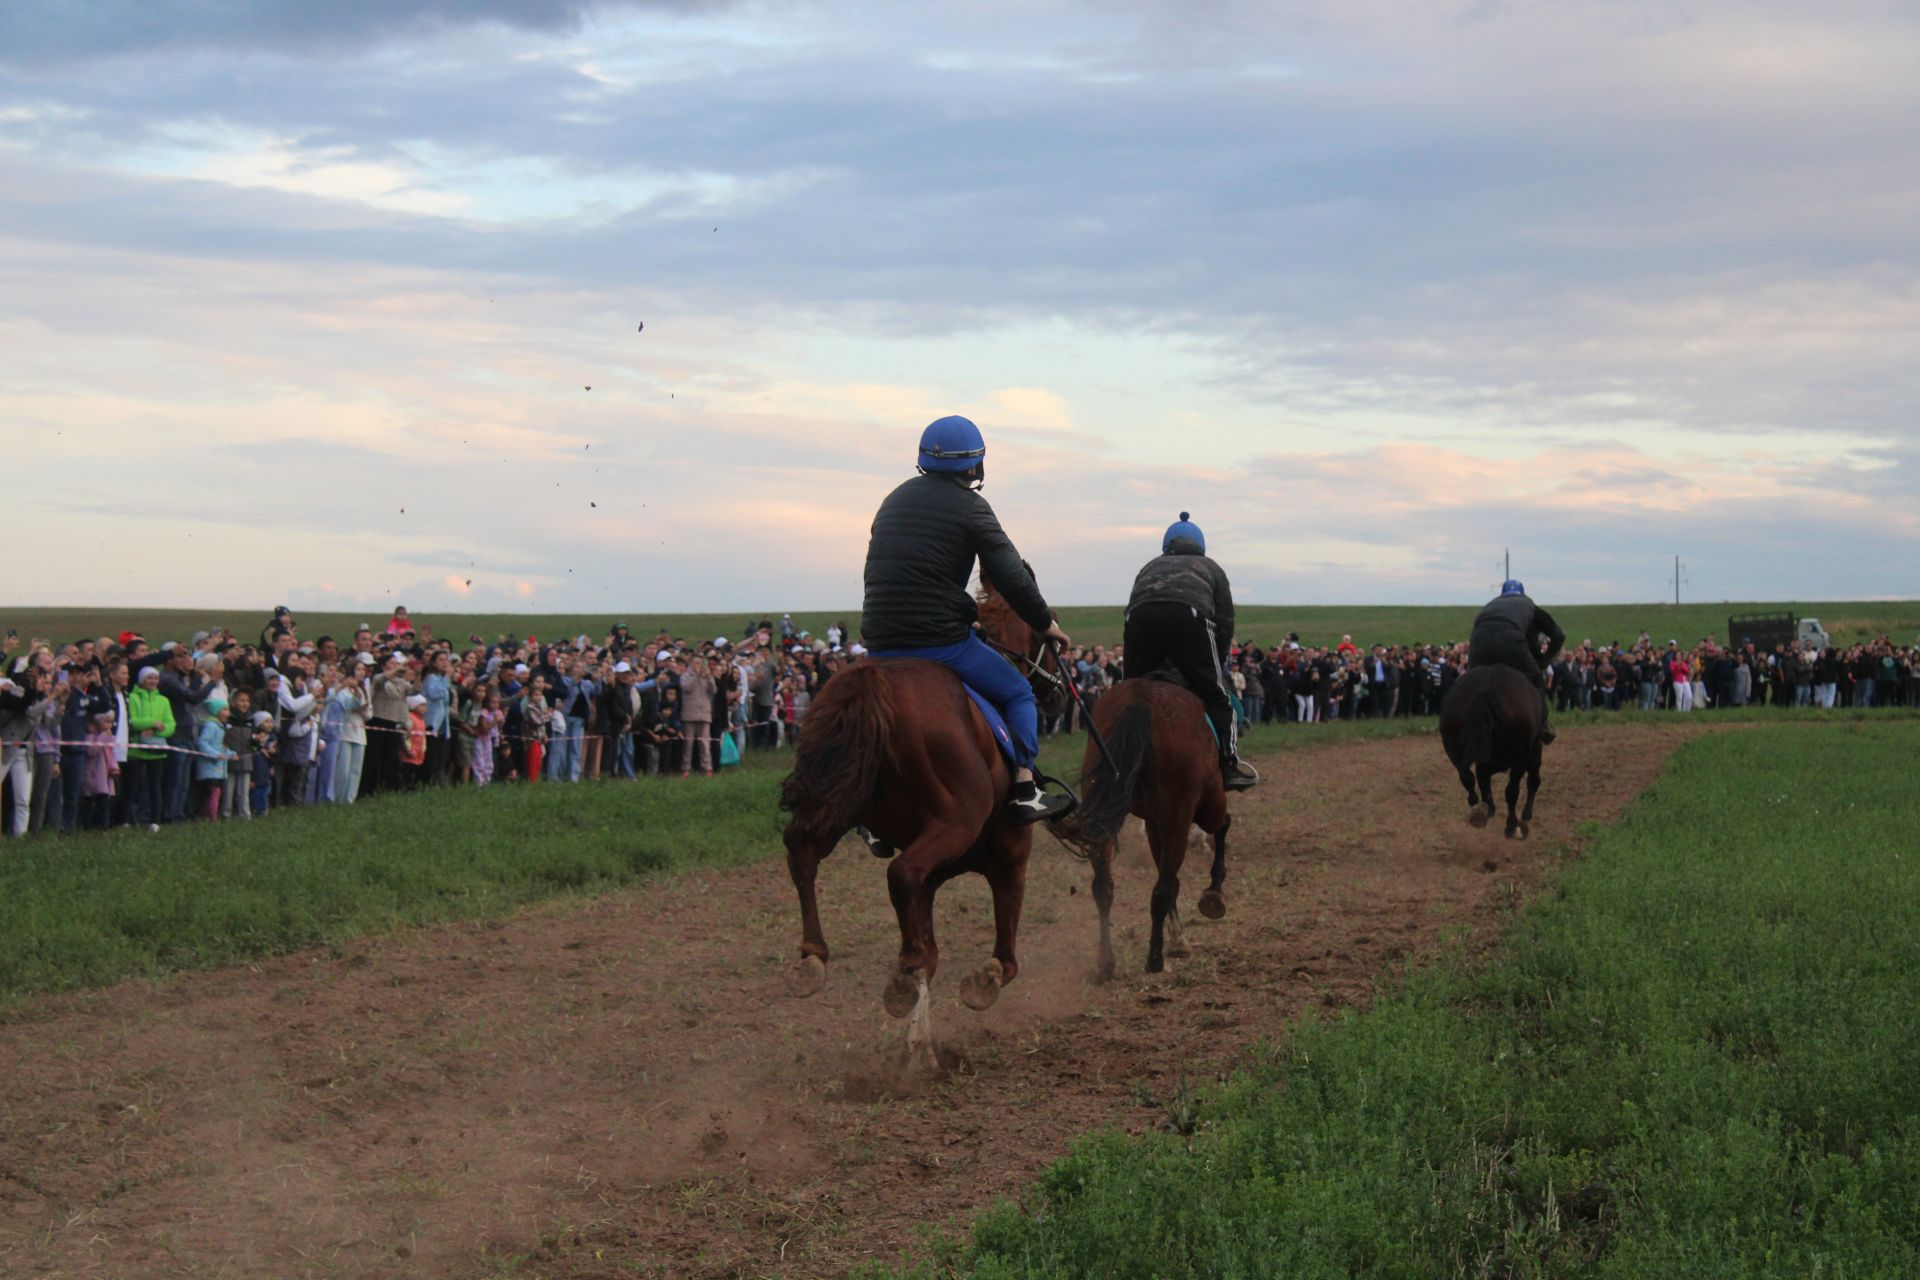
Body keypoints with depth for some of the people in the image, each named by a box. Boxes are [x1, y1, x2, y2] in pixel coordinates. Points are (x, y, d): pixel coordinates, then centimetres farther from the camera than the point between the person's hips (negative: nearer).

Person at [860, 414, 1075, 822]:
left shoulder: (894, 500, 17)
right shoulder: (970, 507, -5)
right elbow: (1011, 578, -8)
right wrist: (1046, 623, 7)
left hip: (881, 648, 6)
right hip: (941, 642, -6)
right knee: (1017, 694, 13)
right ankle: (1024, 792, 0)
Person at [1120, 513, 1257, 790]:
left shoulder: (1149, 567, 39)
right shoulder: (1211, 569, 33)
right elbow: (1225, 625, 23)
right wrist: (1216, 668, 29)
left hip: (1140, 615, 2)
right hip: (1190, 616, -2)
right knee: (1215, 695, 4)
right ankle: (1229, 765, -3)